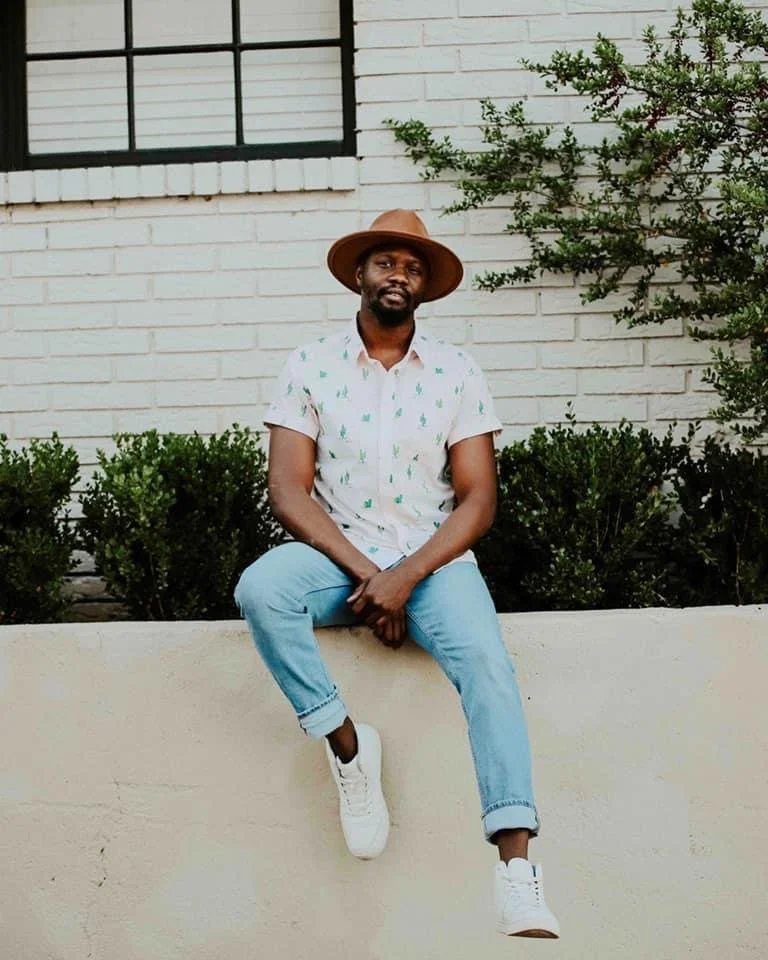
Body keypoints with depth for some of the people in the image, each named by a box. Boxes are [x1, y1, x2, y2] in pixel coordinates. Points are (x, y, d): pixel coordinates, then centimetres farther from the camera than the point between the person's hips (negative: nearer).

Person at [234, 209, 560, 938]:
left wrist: (407, 576, -17)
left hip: (433, 557, 0)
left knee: (487, 664, -29)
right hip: (338, 554, 0)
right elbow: (289, 490, -5)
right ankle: (346, 743, -15)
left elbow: (477, 499, -2)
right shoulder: (310, 367, 1)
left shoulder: (456, 374, 2)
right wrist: (364, 573, -17)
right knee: (260, 589, -32)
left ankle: (516, 866, -37)